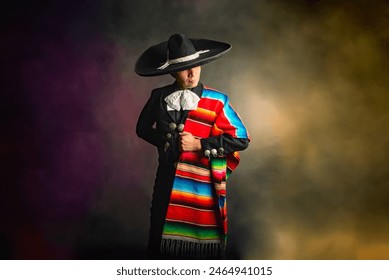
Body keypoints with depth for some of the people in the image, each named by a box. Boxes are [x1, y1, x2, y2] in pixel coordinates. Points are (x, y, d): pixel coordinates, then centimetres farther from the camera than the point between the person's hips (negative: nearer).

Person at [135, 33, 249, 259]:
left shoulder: (216, 101, -8)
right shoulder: (159, 97, 1)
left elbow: (241, 139, -8)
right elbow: (143, 128, 16)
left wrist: (198, 144, -14)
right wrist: (166, 140, -2)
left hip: (203, 185, -2)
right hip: (169, 183, 2)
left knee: (204, 240, 6)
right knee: (164, 237, 12)